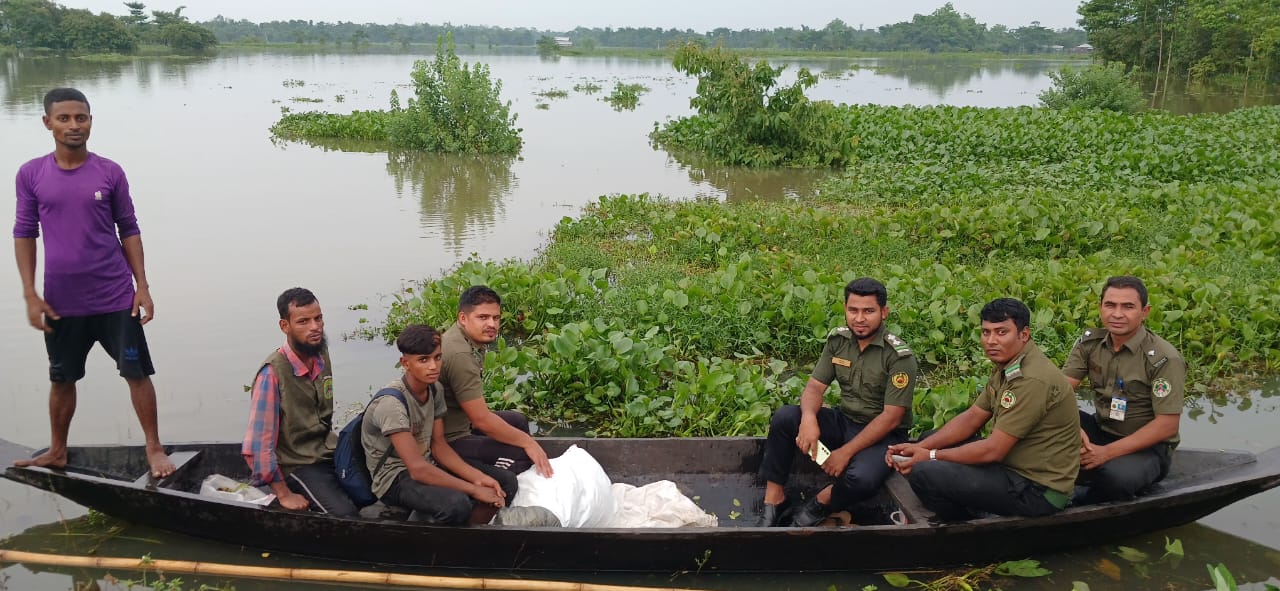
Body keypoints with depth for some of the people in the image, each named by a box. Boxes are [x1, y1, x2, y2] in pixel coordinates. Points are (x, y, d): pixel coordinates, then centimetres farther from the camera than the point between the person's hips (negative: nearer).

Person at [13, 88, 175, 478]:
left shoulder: (110, 173, -2)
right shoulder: (31, 175, -1)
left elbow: (129, 231, 2)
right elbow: (24, 234, 2)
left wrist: (142, 286, -3)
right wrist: (30, 295, -4)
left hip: (116, 297, -1)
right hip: (61, 302, 1)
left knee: (137, 372, 2)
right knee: (62, 379, 16)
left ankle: (154, 449, 14)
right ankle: (57, 452, 32)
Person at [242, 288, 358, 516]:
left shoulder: (322, 357, 2)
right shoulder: (273, 372, -20)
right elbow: (258, 445, -19)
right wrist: (284, 495, -16)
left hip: (328, 452, 7)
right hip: (298, 464, -7)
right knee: (346, 515, -25)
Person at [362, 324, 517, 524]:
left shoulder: (435, 390, 1)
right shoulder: (391, 403, -26)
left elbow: (438, 445, 4)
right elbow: (417, 469, -30)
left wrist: (478, 478, -11)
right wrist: (474, 490, -25)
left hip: (428, 465, 8)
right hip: (395, 478, -8)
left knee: (506, 482, -3)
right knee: (456, 504, -37)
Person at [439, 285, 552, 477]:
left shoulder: (472, 340, 3)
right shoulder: (460, 355, -27)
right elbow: (482, 420, -26)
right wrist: (528, 442, -17)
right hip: (448, 441, -11)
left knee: (517, 420, 20)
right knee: (520, 456, -19)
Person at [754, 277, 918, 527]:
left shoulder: (899, 356, -17)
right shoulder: (838, 340, -1)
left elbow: (891, 417, -19)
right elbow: (815, 386, -1)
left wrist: (846, 452, -23)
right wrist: (809, 418, -26)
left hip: (883, 434, -5)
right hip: (844, 421, 5)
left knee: (861, 478, -36)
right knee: (784, 417, -18)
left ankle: (823, 500, -2)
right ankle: (774, 497, -8)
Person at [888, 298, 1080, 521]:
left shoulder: (1033, 380, -25)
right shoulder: (1006, 365, 6)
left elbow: (993, 450, -24)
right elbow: (971, 418, 10)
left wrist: (931, 456, -13)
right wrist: (919, 447, -2)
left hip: (1038, 489, -10)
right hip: (1015, 466, 10)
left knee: (923, 473, -20)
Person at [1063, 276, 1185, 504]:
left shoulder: (1164, 359, -17)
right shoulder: (1090, 342, -2)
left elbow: (1167, 425, -19)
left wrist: (1107, 452, -24)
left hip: (1148, 446, -4)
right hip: (1100, 430, 5)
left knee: (1118, 476, -39)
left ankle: (1080, 507, -7)